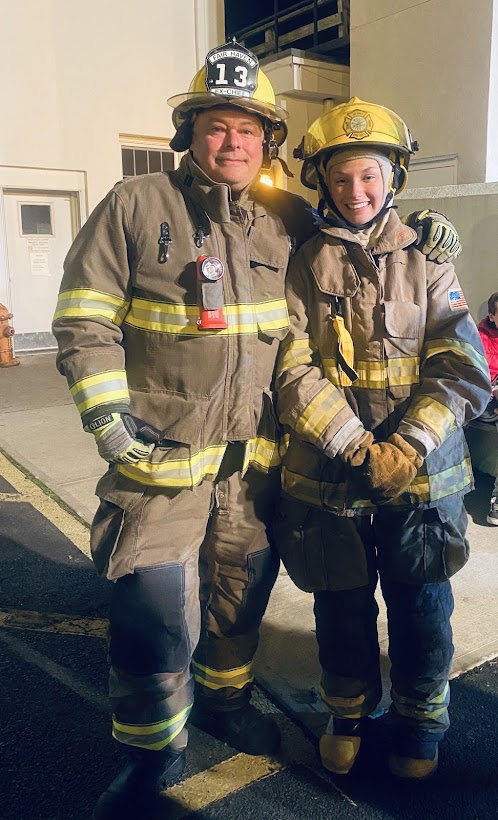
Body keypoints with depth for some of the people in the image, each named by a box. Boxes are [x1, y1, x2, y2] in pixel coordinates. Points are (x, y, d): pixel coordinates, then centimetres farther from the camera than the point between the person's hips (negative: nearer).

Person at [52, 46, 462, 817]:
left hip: (256, 457, 4)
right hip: (161, 456, -3)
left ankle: (223, 699, 47)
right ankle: (153, 754, 22)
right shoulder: (135, 207, -4)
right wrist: (111, 424, -12)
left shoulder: (290, 220, 6)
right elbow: (84, 320, -5)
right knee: (155, 613, -4)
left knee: (241, 595, 19)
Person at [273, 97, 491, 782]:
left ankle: (421, 718, 38)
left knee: (420, 604, 12)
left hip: (419, 474, 0)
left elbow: (461, 370, -5)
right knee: (342, 603, 14)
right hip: (327, 473, 0)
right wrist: (356, 447, -18)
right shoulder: (306, 264, 3)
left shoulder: (428, 261, 3)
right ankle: (349, 711, 39)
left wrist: (407, 448, -18)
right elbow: (295, 370, -7)